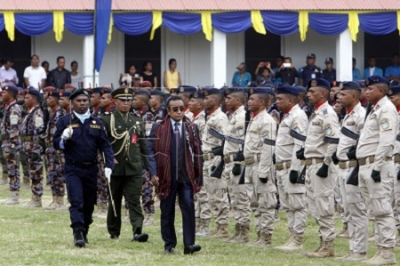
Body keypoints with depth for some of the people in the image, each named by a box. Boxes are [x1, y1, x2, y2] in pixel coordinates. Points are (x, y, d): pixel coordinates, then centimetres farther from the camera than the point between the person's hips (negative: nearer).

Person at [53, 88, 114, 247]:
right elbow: (56, 144, -1)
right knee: (76, 201, -15)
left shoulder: (96, 123, 9)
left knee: (89, 203, 9)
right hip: (73, 169, -3)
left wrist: (109, 165, -8)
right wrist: (64, 138, -23)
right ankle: (78, 233, -21)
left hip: (91, 169, 3)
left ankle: (84, 232, 23)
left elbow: (105, 145, 5)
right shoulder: (64, 121, 1)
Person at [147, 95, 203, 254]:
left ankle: (189, 244, -8)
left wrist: (199, 178, 5)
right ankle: (169, 244, 16)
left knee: (188, 208, -9)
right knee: (167, 211, 6)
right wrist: (153, 173, -12)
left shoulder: (192, 128, 8)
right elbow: (151, 151, -1)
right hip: (167, 177, 0)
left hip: (186, 176, 0)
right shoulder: (158, 128, 3)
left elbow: (197, 153, 7)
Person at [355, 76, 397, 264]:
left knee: (382, 210, -10)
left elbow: (386, 141, -20)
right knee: (375, 211, 11)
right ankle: (381, 250, 14)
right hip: (365, 165, 10)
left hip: (377, 165, -10)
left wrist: (377, 167, -23)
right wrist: (365, 166, 18)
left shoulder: (386, 109, -10)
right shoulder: (375, 110, 21)